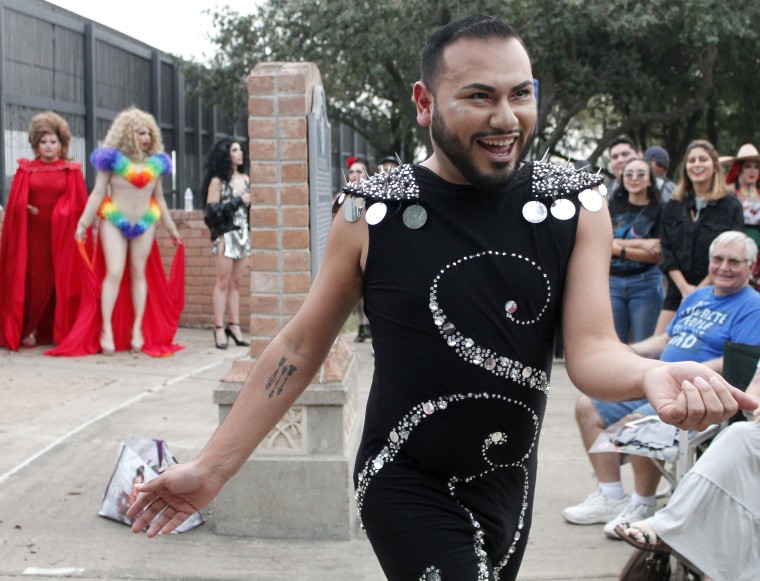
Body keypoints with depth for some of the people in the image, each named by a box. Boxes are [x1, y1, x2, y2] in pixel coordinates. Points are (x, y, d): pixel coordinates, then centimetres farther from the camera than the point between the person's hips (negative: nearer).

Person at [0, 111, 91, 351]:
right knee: (33, 282, 0)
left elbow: (80, 204, 1)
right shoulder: (26, 170, 7)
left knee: (61, 282, 2)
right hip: (33, 234, 0)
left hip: (62, 236, 0)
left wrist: (81, 230, -10)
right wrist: (27, 209, -12)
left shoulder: (71, 172, 6)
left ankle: (58, 330, 12)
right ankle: (27, 330, 8)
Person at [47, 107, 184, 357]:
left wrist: (171, 228, 20)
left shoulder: (155, 162, 9)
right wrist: (83, 223, -9)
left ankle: (137, 329, 9)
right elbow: (98, 194, -3)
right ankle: (106, 330, -7)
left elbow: (159, 198, 17)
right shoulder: (113, 158, -3)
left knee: (139, 273, 5)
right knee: (114, 272, -10)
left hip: (145, 222, 4)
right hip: (114, 220, -3)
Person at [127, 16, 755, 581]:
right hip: (406, 487, -3)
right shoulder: (373, 213, -10)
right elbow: (301, 346, -2)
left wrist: (651, 375, -35)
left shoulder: (576, 206, -5)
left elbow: (593, 348, -11)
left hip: (510, 484, 4)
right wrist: (212, 467, -4)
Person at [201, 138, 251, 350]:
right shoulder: (218, 181, -5)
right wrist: (238, 201, -12)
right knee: (223, 283, -3)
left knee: (236, 283, 7)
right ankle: (219, 329, 0)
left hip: (243, 233, 5)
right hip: (226, 234, -5)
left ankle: (234, 326, 10)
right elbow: (212, 210, -11)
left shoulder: (245, 179, 12)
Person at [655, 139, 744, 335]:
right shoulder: (673, 207, 12)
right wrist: (685, 287, -9)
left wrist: (701, 289, -13)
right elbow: (667, 252, 5)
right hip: (678, 292, 3)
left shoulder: (730, 206, 1)